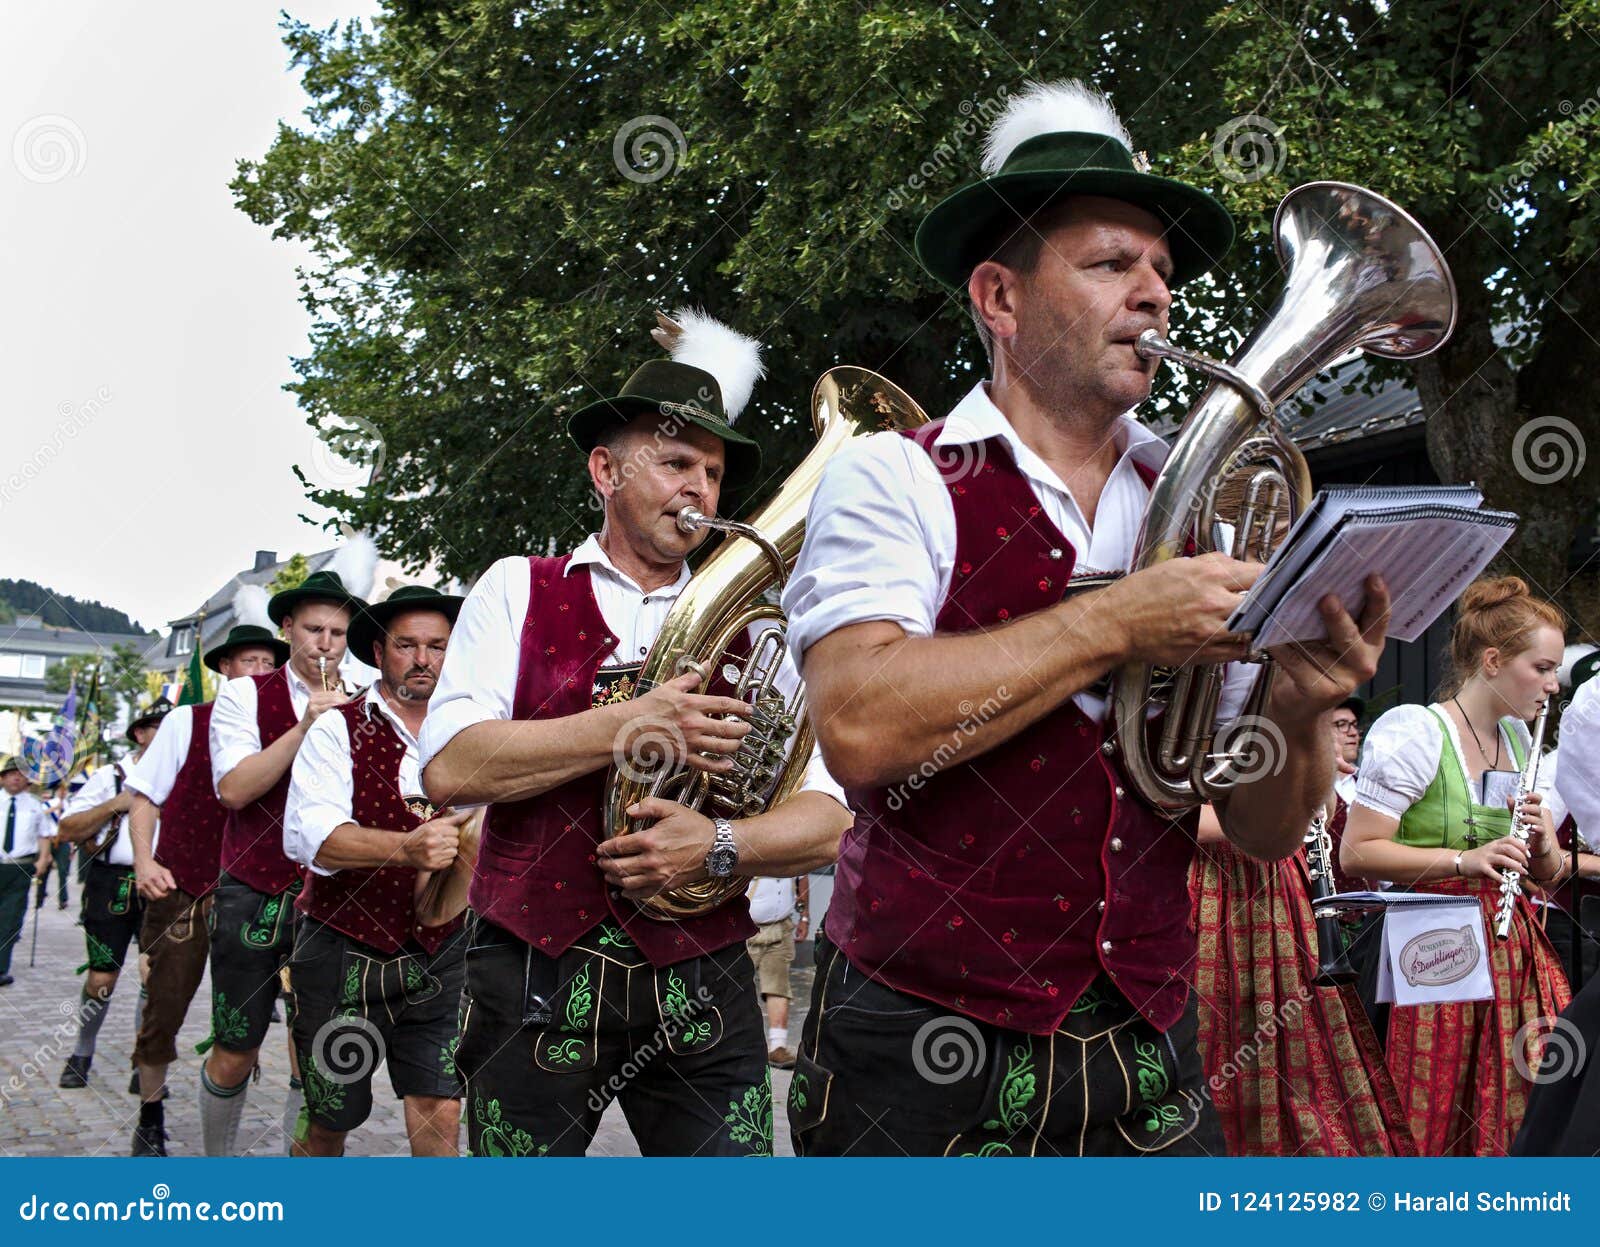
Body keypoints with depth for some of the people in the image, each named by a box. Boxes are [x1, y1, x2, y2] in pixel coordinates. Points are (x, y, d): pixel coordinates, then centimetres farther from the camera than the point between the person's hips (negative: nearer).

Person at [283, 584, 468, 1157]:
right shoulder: (338, 730, -5)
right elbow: (310, 835, -21)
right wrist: (407, 847, -36)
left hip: (438, 957, 3)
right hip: (344, 954, -2)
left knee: (440, 1116, -4)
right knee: (326, 1125, 10)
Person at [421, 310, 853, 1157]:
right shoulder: (520, 591, 7)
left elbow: (826, 823, 4)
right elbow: (448, 768, -8)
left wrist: (718, 846, -16)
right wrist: (628, 726, -15)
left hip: (698, 989, 1)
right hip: (533, 982, -1)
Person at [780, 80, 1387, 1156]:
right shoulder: (893, 480, -4)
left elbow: (1265, 834, 7)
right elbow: (859, 726, -22)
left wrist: (1300, 709, -13)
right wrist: (1117, 624, -20)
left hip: (1148, 1062, 4)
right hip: (924, 1057, -4)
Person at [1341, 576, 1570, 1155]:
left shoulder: (1519, 740, 15)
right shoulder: (1414, 731, -8)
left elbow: (1546, 873, 20)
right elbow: (1357, 852, -15)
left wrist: (1543, 846, -3)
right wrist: (1464, 859, -23)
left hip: (1518, 950, 7)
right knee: (1435, 1126, -4)